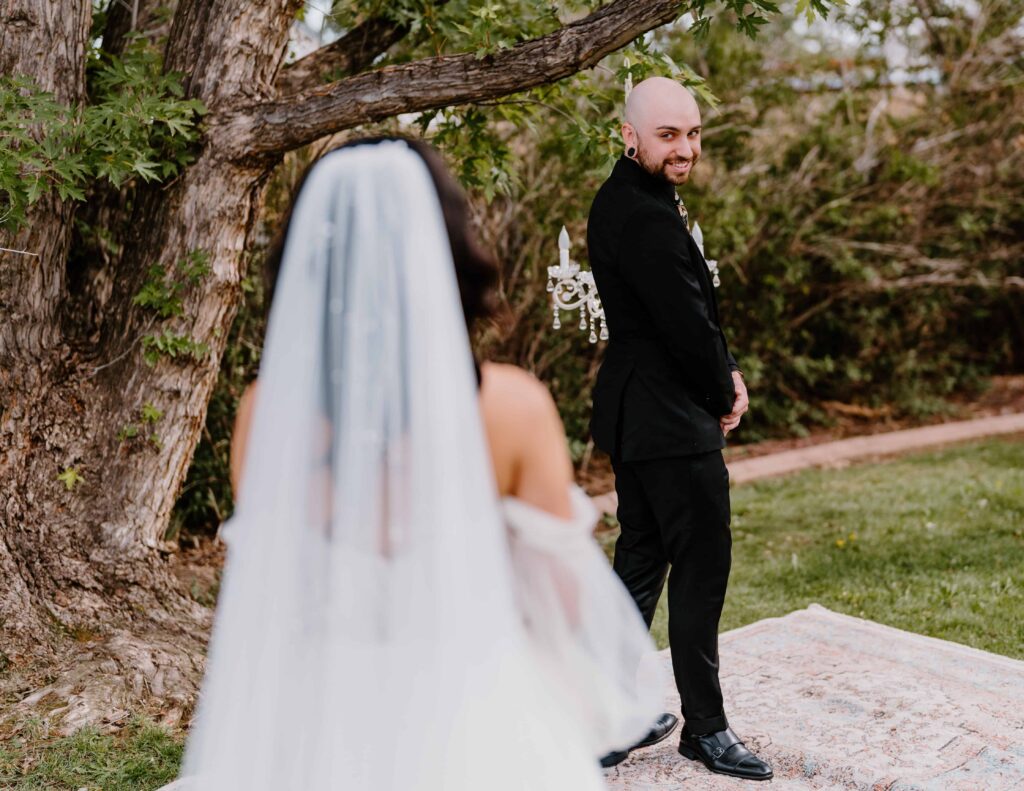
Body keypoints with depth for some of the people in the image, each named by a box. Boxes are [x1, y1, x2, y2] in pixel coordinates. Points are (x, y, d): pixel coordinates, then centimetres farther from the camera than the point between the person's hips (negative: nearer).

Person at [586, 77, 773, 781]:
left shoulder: (629, 200, 12)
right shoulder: (644, 216, -22)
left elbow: (695, 301, 17)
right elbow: (686, 322, -21)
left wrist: (727, 371, 6)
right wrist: (724, 398, -5)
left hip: (634, 416, 11)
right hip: (673, 425, -11)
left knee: (641, 562, 16)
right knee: (702, 568, 0)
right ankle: (706, 728, 11)